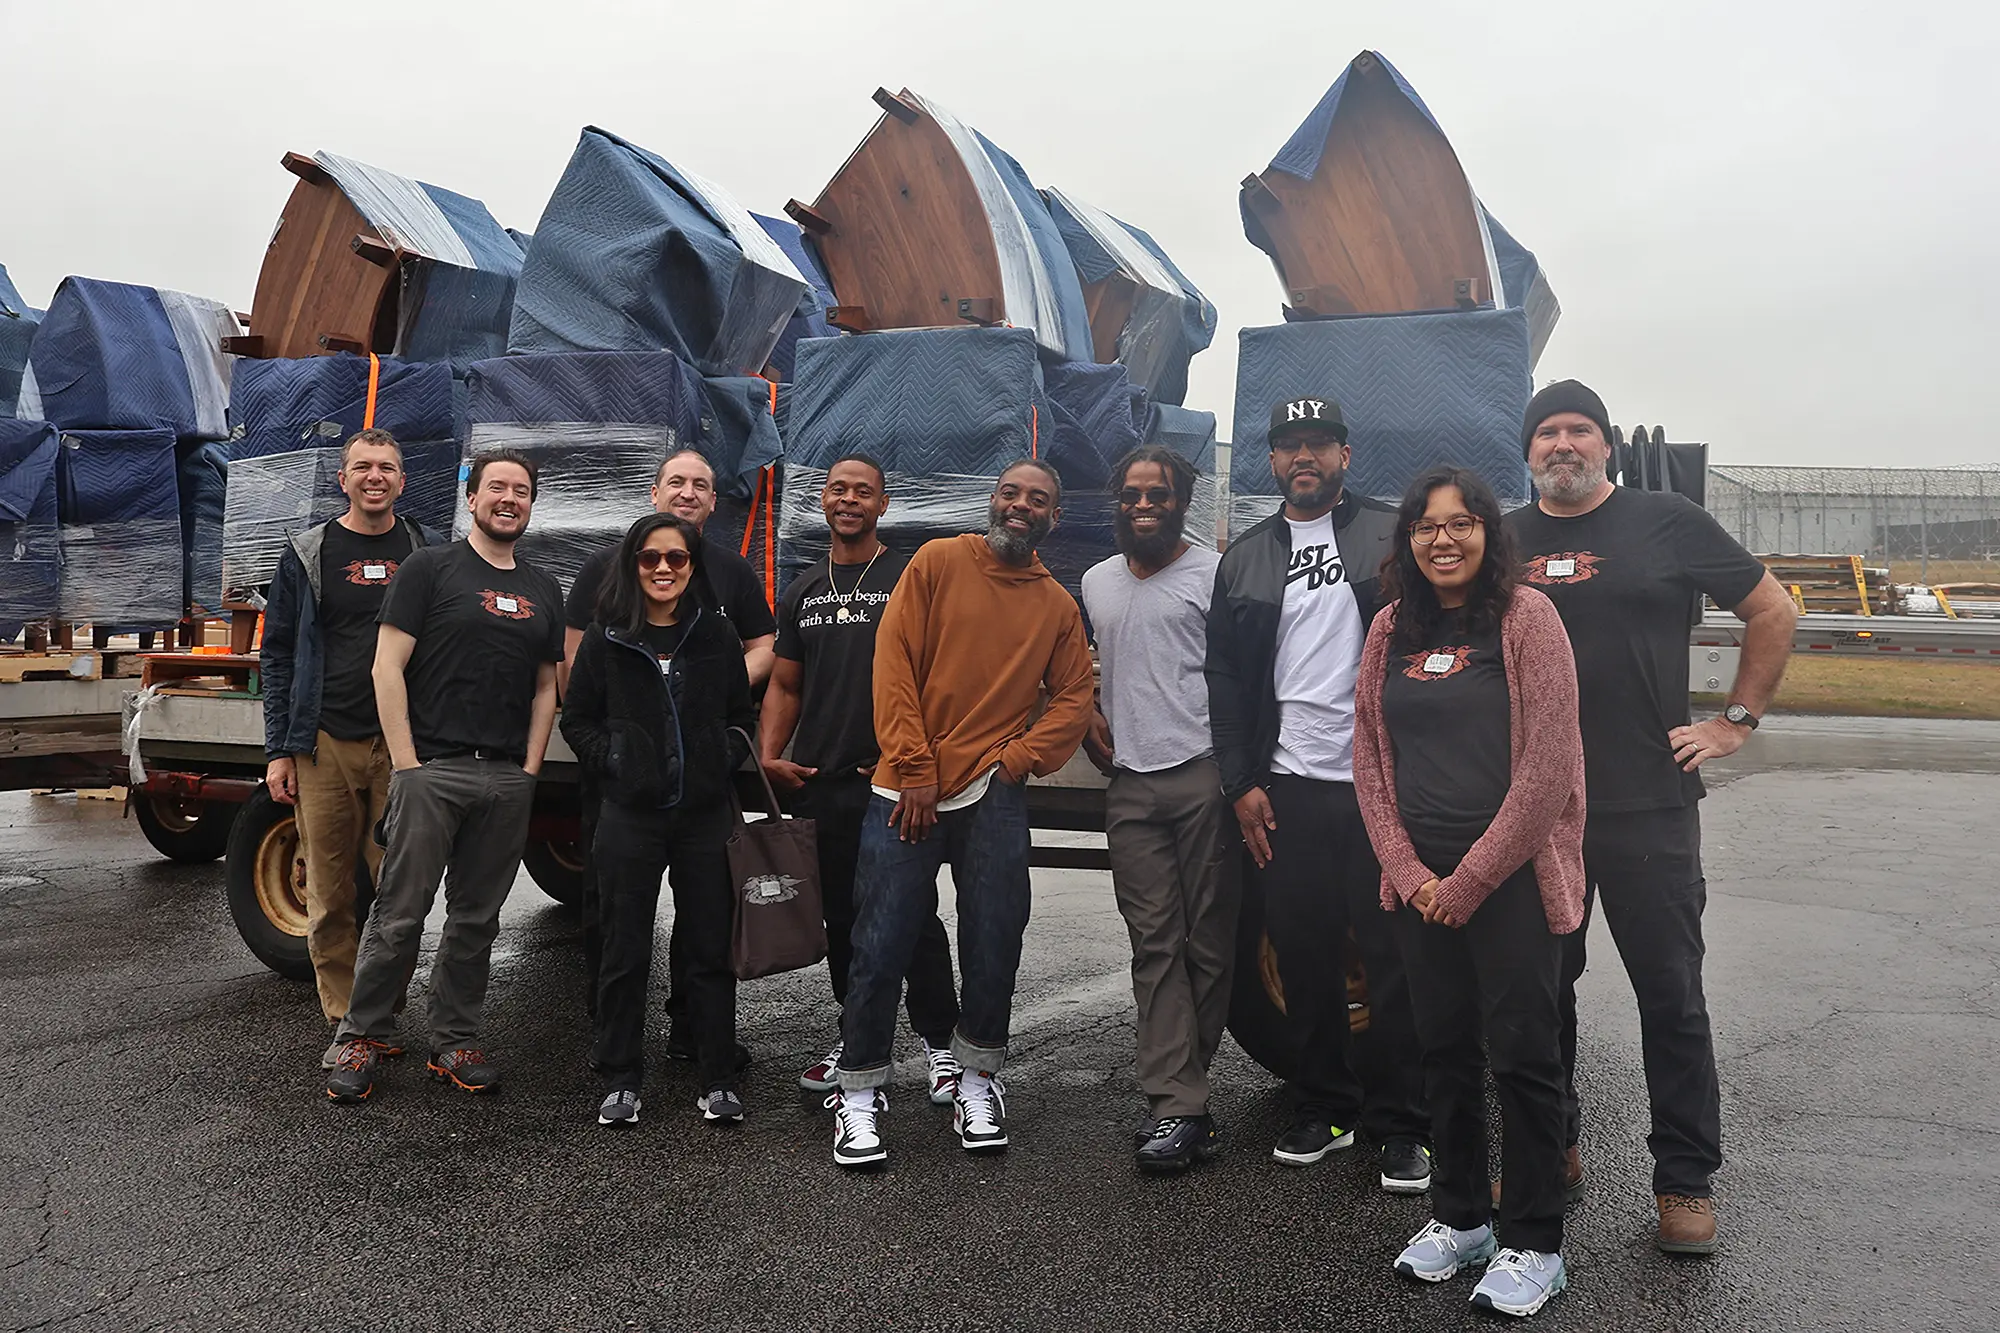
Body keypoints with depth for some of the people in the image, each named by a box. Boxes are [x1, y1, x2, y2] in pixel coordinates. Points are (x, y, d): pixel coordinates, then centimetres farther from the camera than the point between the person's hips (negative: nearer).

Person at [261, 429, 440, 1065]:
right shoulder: (307, 553, 7)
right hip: (325, 744, 0)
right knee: (329, 897, 4)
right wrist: (278, 750, 1)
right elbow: (278, 653, 7)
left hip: (402, 747, 0)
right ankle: (344, 1023, 15)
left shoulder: (427, 552, 8)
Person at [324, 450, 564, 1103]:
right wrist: (406, 765, -10)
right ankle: (361, 1038, 13)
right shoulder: (430, 568, 1)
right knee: (399, 914, -1)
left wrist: (530, 768, 6)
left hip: (508, 780, 4)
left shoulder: (544, 591, 16)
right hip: (432, 771, -4)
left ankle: (454, 1043, 20)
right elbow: (388, 667, -4)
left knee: (476, 919, 10)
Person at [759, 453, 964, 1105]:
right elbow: (785, 685, 18)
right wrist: (769, 757, 4)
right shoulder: (803, 591, 17)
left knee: (911, 914, -3)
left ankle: (939, 1043, 8)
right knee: (842, 916, 13)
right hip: (820, 783, 5)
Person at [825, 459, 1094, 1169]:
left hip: (994, 796, 2)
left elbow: (1074, 697, 10)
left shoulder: (1058, 606, 11)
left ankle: (977, 1085, 25)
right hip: (907, 791, -2)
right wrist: (915, 772, -9)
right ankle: (859, 1096, 16)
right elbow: (894, 662, -4)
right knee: (881, 949, 1)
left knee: (994, 947, 5)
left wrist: (1016, 758, -5)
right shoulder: (938, 561, 2)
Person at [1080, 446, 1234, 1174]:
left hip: (1202, 778, -4)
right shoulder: (1095, 582, 18)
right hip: (1130, 786, 4)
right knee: (1155, 943, 0)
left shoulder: (1212, 573, 1)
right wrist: (1087, 718, 13)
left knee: (1209, 941, -1)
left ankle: (1177, 1087, 12)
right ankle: (1179, 1106, 1)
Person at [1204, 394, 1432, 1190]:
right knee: (1304, 956, 9)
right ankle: (1323, 1109, 24)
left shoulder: (1391, 536, 4)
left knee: (1394, 958, 2)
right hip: (1287, 789, 3)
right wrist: (1241, 783, 4)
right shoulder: (1244, 559, 13)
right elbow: (1226, 679, 11)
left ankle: (1400, 1126, 13)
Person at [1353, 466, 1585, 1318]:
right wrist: (1407, 871, -2)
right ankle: (1458, 1217, 30)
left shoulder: (1526, 617, -6)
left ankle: (1533, 1244, 17)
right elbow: (1369, 758, 8)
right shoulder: (1391, 628, 7)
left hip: (1513, 877, -4)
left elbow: (1548, 767, -12)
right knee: (1444, 1050, 13)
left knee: (1521, 1053, 2)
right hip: (1419, 882, 4)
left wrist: (1471, 879, -12)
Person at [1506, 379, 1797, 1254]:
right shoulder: (1503, 542, 8)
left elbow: (1772, 611, 7)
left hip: (1648, 805, -3)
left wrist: (1737, 721, 2)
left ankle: (1685, 1180, 16)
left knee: (1670, 995, 3)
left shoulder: (1667, 524, 1)